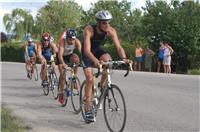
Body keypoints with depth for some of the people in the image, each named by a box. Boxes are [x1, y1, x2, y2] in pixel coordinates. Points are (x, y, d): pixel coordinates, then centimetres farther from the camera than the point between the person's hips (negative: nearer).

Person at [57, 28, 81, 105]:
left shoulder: (77, 42, -28)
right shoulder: (62, 41, -35)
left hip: (70, 55, 3)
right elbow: (60, 54, -45)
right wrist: (63, 64, -61)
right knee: (62, 74, -14)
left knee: (76, 59, -31)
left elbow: (81, 52, -35)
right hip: (62, 56, -3)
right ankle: (61, 93, 0)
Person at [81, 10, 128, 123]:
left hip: (97, 50, 3)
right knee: (90, 79, -13)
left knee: (108, 60, -30)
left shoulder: (111, 31, -24)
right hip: (87, 53, -3)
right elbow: (87, 50, -42)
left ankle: (102, 85, -4)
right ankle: (88, 109, -4)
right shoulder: (89, 30, -34)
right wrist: (96, 61, -60)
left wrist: (124, 58, -48)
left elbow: (119, 47, -28)